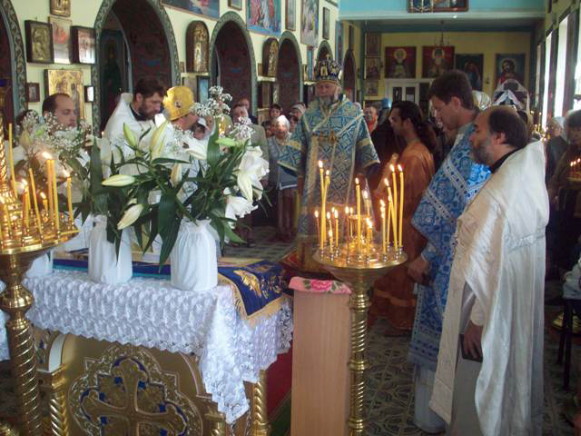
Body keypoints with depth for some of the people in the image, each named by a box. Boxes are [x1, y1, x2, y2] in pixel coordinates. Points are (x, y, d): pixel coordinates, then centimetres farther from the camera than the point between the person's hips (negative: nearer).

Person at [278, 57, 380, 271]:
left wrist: (362, 172, -2)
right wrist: (300, 175, 5)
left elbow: (363, 144, 4)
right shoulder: (309, 115, 7)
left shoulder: (353, 113, 2)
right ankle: (310, 258, 8)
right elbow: (299, 147, 9)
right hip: (315, 178, 2)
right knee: (312, 213, 1)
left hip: (342, 179, -2)